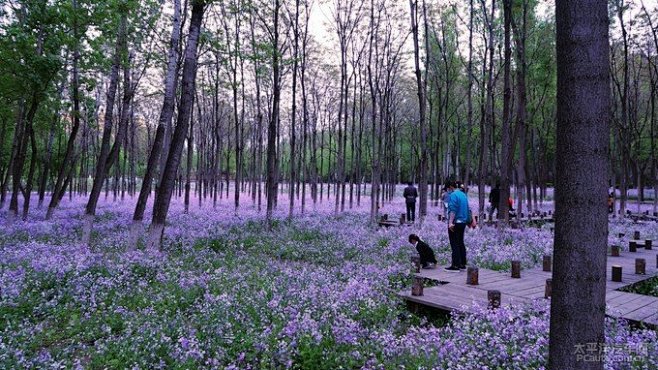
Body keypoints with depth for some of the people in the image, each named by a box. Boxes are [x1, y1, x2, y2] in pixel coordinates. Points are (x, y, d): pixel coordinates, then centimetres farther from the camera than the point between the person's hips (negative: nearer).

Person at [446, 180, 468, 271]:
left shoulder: (453, 195, -13)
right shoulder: (463, 195, 15)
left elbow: (453, 210, -22)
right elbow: (467, 209, 21)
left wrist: (450, 222, -26)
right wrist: (468, 220, 28)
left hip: (455, 223, -9)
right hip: (463, 222, 9)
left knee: (455, 244, -6)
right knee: (461, 243, 14)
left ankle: (456, 265, -7)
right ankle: (462, 264, 18)